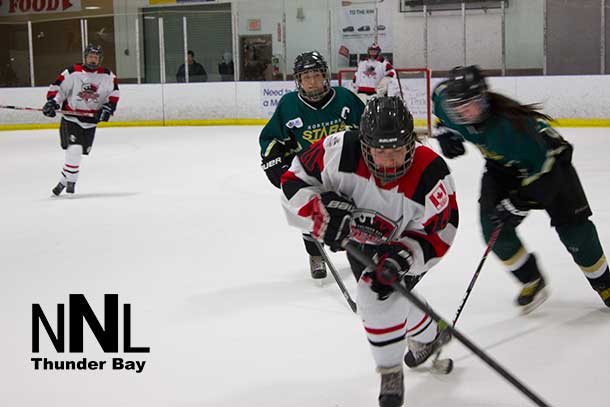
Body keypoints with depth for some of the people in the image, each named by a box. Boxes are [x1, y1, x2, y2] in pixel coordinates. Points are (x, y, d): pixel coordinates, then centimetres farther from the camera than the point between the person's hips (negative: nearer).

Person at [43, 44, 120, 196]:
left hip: (91, 122, 3)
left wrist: (108, 107, -4)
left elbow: (114, 92, 8)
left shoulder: (107, 75, 1)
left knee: (78, 153, 5)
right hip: (71, 119, -3)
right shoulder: (72, 72, -8)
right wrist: (52, 102, -17)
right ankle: (70, 181, -5)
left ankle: (65, 181, 18)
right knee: (74, 150, -18)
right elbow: (57, 87, -3)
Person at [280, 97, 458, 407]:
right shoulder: (341, 151, -34)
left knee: (380, 294, -19)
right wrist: (323, 210, -38)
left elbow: (436, 234, -25)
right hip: (360, 237, 4)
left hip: (407, 241, -3)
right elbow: (295, 180, -22)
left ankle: (391, 370, 8)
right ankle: (430, 334, 34)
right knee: (387, 301, 3)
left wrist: (401, 257, -40)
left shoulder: (431, 175, -36)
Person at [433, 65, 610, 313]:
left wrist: (517, 203, -33)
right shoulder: (445, 96, -23)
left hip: (547, 156, -5)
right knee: (494, 226, -11)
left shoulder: (512, 126, -42)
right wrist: (444, 130, 1)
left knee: (573, 227, -7)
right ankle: (532, 282, 10)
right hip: (501, 165, 6)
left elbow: (541, 168, -35)